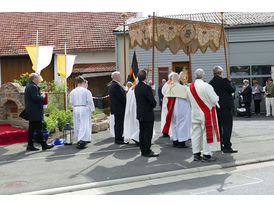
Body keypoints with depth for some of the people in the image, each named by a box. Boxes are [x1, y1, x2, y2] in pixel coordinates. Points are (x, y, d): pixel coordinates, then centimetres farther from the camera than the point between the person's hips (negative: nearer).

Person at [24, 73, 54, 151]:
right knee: (39, 129, -5)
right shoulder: (33, 87, -15)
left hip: (30, 112, 10)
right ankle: (44, 145, 0)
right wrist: (43, 97, -7)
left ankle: (30, 145, 14)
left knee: (31, 129, 11)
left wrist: (40, 96, 13)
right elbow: (36, 98, -24)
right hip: (35, 112, -10)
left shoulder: (28, 86, 18)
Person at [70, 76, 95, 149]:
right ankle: (81, 140, -18)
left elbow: (71, 102, 9)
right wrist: (92, 109, 4)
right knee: (84, 125, -5)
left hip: (76, 109, 5)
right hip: (84, 109, -5)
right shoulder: (86, 91, -8)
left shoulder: (72, 92, 5)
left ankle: (79, 140, 25)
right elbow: (90, 101, -8)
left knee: (77, 125, 14)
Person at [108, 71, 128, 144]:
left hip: (115, 108, 11)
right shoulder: (116, 85, -17)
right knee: (120, 124, -6)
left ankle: (117, 139, 22)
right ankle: (119, 139, -3)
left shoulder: (112, 85, 16)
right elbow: (122, 97, -20)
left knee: (117, 123, 15)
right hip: (120, 108, -11)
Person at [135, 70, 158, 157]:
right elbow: (153, 101, -20)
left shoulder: (136, 87, 6)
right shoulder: (147, 87, -20)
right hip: (148, 114, -8)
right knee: (148, 133, -2)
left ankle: (143, 150, 21)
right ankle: (147, 151, 2)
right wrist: (153, 105, 3)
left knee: (142, 132, 13)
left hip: (140, 114, 8)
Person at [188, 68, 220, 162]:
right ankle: (206, 155, 3)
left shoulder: (189, 87, 4)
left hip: (195, 114, 6)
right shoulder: (206, 86, -17)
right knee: (207, 133, 0)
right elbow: (214, 100, -15)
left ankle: (196, 154, 14)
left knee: (196, 133, 10)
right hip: (206, 114, -6)